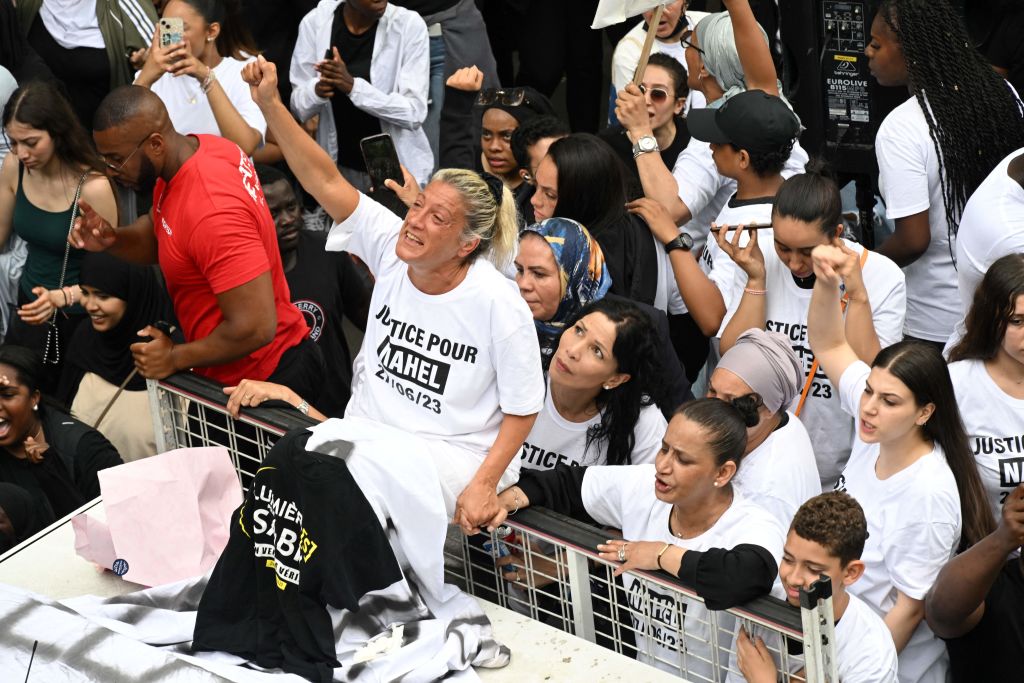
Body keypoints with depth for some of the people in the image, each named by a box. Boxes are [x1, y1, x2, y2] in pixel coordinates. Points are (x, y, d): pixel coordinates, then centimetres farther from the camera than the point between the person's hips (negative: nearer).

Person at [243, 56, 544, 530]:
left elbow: (522, 411, -8)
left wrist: (483, 485, -18)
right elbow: (325, 181, -6)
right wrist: (269, 104, -14)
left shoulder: (499, 306, -15)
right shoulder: (392, 251, -3)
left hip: (449, 452, -5)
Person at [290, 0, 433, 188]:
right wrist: (317, 90, -27)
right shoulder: (314, 22, -9)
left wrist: (352, 86, -31)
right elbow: (299, 106, -5)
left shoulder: (409, 25, -15)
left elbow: (415, 112, -20)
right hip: (338, 167, 2)